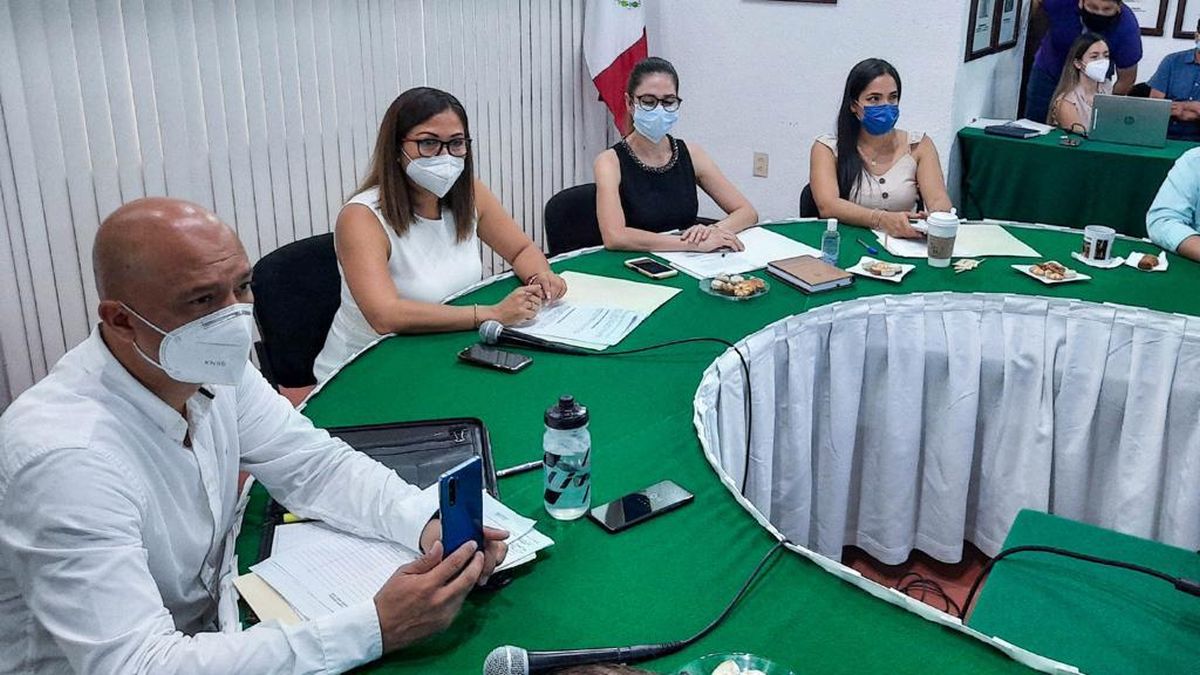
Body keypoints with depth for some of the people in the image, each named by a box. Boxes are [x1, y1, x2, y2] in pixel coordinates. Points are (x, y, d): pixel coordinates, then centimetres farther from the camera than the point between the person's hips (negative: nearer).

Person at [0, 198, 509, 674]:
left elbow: (314, 465, 1)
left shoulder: (213, 371, -9)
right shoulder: (66, 455, -29)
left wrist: (429, 524, -17)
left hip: (217, 630, 6)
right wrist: (373, 630, -36)